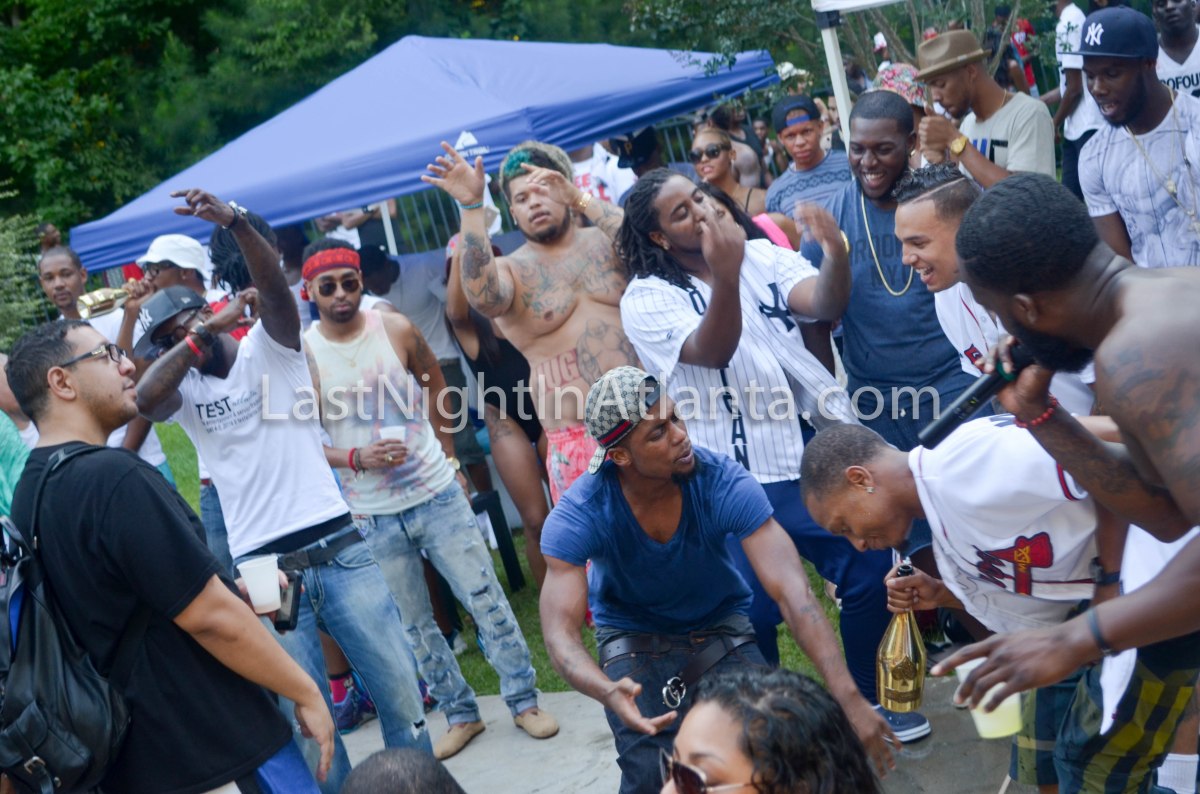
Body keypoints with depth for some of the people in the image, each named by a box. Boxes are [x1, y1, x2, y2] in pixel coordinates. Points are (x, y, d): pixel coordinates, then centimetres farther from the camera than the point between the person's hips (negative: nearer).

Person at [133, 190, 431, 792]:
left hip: (337, 549, -1)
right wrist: (206, 333, -16)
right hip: (263, 570, 1)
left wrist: (234, 222, -30)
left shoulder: (267, 348, 5)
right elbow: (144, 398, -14)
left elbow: (272, 284, -14)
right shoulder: (184, 391, 9)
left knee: (399, 687, 4)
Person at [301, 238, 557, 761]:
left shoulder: (397, 330, -4)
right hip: (373, 516, 0)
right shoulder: (301, 354, -8)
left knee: (486, 600, 2)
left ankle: (524, 701, 16)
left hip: (438, 495, 0)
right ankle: (460, 714, 25)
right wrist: (357, 458, -21)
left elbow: (435, 386, 12)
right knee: (414, 625, 10)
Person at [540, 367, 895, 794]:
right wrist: (608, 693, -54)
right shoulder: (578, 516, -27)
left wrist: (849, 699, -43)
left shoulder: (726, 483, -27)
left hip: (720, 627, 1)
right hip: (633, 638, -1)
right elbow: (559, 632, -32)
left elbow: (793, 592, -32)